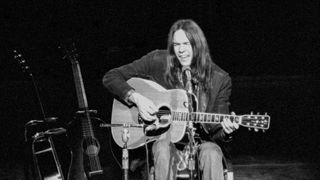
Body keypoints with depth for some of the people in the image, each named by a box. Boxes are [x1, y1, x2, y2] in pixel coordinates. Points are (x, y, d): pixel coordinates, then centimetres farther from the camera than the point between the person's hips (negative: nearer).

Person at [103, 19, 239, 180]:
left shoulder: (220, 79, -4)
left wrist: (225, 131, -25)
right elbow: (110, 77, -2)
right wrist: (136, 98, -18)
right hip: (163, 137, 0)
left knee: (211, 154, -33)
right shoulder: (157, 61, -5)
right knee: (164, 150, -35)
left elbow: (215, 131, -1)